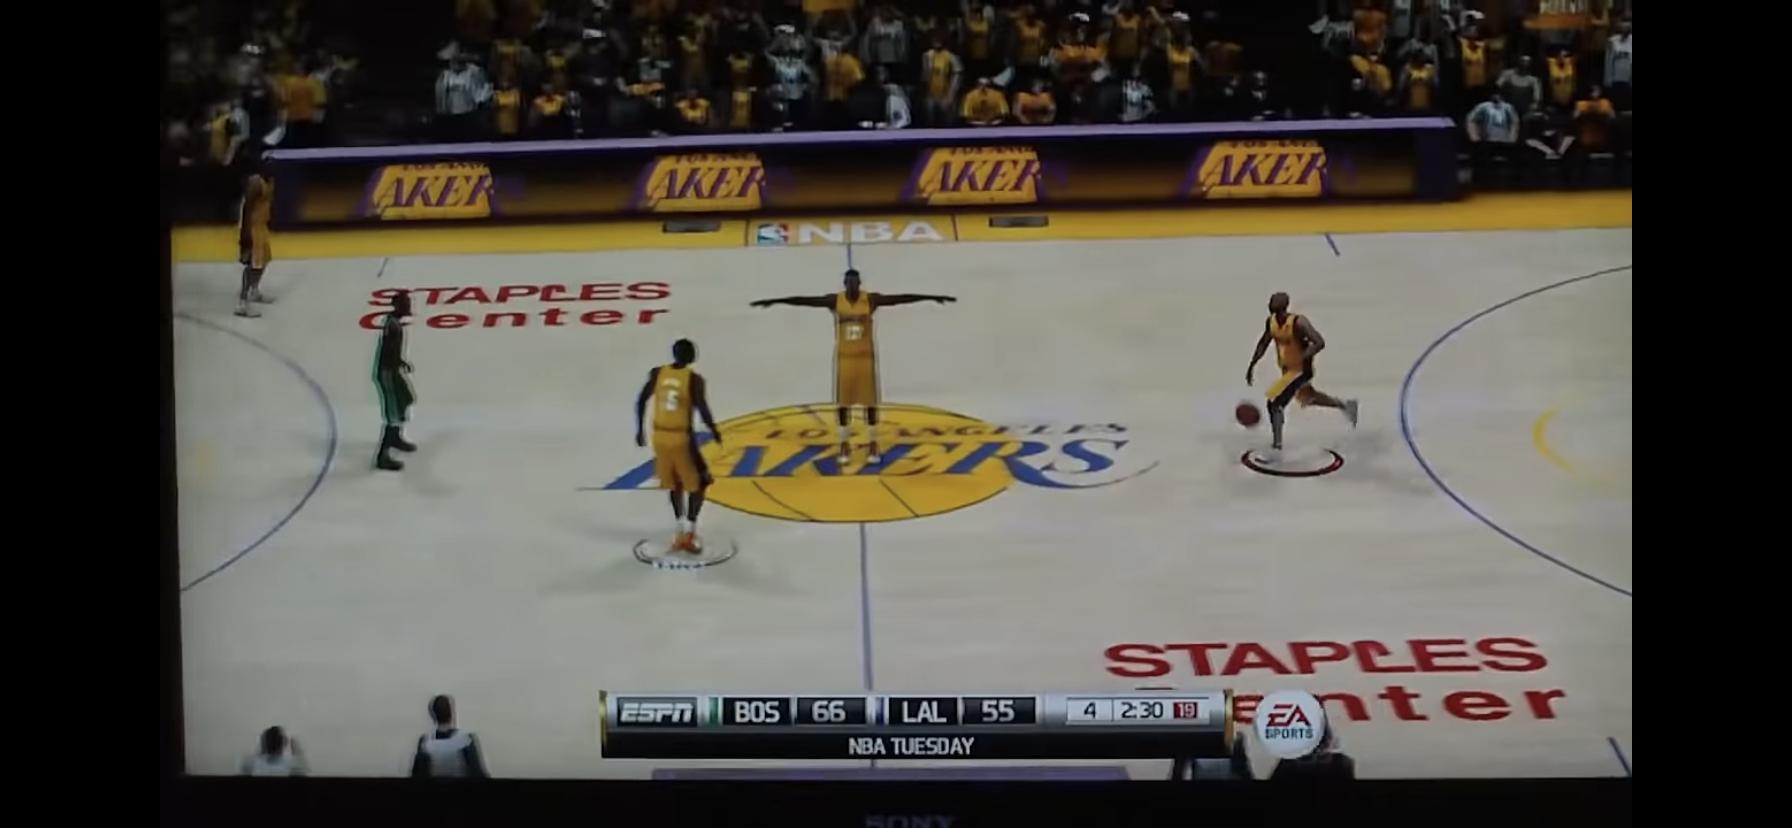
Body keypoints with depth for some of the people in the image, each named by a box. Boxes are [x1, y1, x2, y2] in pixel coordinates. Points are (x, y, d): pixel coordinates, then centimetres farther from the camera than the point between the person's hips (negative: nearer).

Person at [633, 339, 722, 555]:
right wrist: (714, 431, -2)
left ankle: (682, 530, 25)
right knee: (699, 483, 12)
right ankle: (689, 532, 6)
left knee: (675, 484, 21)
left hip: (660, 436, 5)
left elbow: (640, 401, 2)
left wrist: (639, 430, 13)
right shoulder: (695, 379, -12)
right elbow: (702, 409, -19)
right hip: (682, 438, -5)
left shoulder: (657, 373, 1)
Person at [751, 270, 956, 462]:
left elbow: (902, 298, -11)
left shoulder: (871, 299, -7)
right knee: (843, 400, 4)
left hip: (866, 356, 0)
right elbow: (804, 300, -10)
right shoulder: (834, 300, -6)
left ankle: (873, 445, 11)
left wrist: (931, 297, -15)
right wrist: (774, 301, -14)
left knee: (869, 399, 2)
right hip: (844, 356, 1)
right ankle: (844, 444, 14)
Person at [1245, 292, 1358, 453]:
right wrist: (1252, 365, 5)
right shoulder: (1270, 322, -7)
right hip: (1288, 369, 9)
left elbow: (1320, 343, -31)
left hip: (1300, 370, -9)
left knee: (1275, 403, -15)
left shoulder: (1298, 323, -29)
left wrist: (1304, 358, -44)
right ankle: (1345, 405, 51)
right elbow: (1264, 343, 9)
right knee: (1308, 398, 29)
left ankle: (1276, 446, -4)